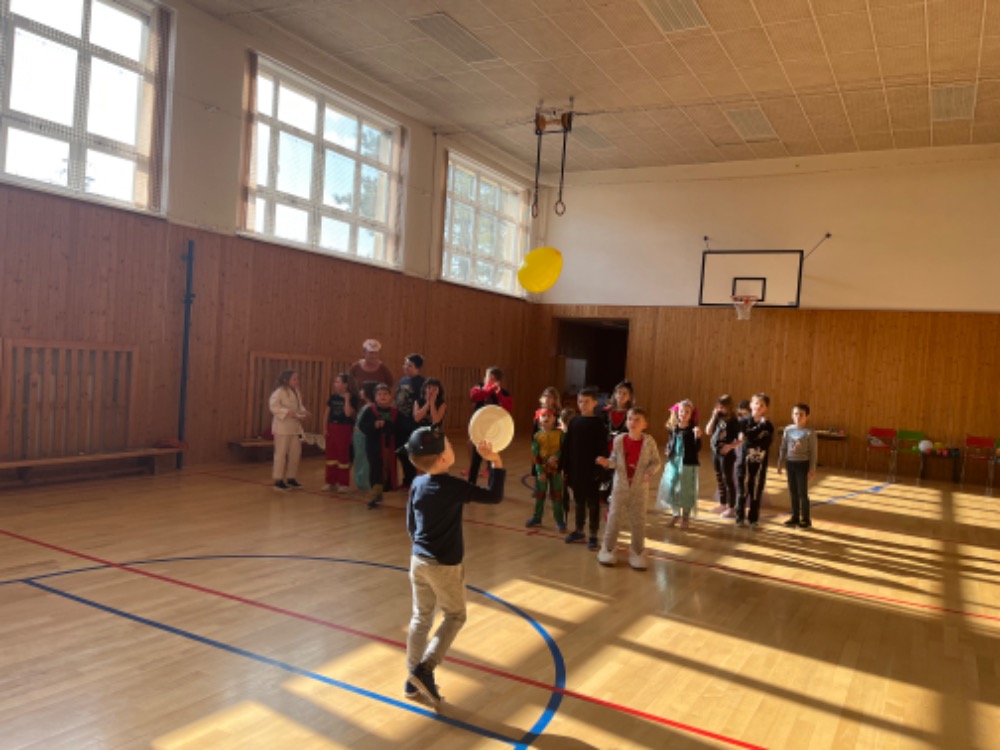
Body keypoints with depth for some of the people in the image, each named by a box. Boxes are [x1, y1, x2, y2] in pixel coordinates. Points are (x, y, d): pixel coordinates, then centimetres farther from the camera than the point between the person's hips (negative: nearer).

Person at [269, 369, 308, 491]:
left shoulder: (296, 392, 12)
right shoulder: (279, 392, -13)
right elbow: (273, 406, -22)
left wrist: (303, 412, 1)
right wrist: (287, 412, -29)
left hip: (294, 426, 8)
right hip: (282, 427, -8)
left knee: (295, 453, 11)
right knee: (281, 453, -3)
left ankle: (291, 478, 23)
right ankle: (278, 480, 4)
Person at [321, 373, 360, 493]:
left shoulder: (352, 398, -8)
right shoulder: (333, 397, 8)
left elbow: (348, 413, -20)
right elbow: (327, 412, 11)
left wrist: (347, 399, -19)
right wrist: (325, 427, 5)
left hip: (344, 428, -6)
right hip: (332, 427, 6)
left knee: (343, 455, -1)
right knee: (331, 454, 9)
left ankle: (344, 483, 8)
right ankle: (331, 482, 19)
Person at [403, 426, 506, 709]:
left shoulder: (417, 484, -2)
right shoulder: (453, 487, -21)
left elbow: (411, 525, 9)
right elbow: (494, 496, -15)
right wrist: (496, 461, -14)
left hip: (418, 560, 6)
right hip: (445, 566, -6)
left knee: (421, 618, 16)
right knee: (455, 617, 13)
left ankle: (413, 680, 23)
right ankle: (423, 670, 3)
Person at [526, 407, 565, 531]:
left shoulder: (559, 433, -6)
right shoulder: (537, 436, -6)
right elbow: (535, 454, -6)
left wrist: (556, 456, -23)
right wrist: (540, 471, -12)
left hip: (556, 468, -1)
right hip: (542, 469, 1)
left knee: (557, 495, 4)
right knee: (539, 494, 13)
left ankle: (560, 521, 12)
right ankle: (537, 518, 27)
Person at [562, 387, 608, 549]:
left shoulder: (599, 423, -8)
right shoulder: (574, 421, 4)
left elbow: (603, 448, -10)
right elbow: (567, 446, 6)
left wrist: (600, 469, -15)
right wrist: (565, 467, 4)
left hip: (592, 469, -4)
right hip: (575, 468, 4)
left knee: (593, 502, 6)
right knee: (579, 501, 16)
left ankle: (593, 535, 16)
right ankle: (579, 531, 28)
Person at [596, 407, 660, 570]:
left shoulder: (649, 442, -10)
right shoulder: (619, 440, -6)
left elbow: (656, 462, -5)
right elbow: (615, 459, 3)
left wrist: (650, 472, -23)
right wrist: (607, 462, -18)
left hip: (640, 488, -1)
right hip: (621, 485, 1)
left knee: (638, 520, 9)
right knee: (614, 517, 6)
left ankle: (637, 553, 24)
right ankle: (608, 550, 20)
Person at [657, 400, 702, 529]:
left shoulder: (693, 429, -10)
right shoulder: (672, 428, 2)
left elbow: (697, 448, -14)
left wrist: (698, 437, -30)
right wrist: (668, 450, -5)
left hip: (688, 463, -4)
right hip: (673, 461, 4)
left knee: (686, 490, 5)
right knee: (670, 488, 6)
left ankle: (686, 517, 23)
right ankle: (675, 514, 26)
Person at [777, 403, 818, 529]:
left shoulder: (809, 432, -11)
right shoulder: (788, 429, 3)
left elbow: (813, 452, -8)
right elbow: (783, 448, 10)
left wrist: (812, 469, -10)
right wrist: (780, 464, 10)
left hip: (803, 464, -5)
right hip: (790, 463, 5)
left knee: (802, 493, -1)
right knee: (793, 492, 11)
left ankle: (806, 519, 10)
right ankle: (795, 517, 22)